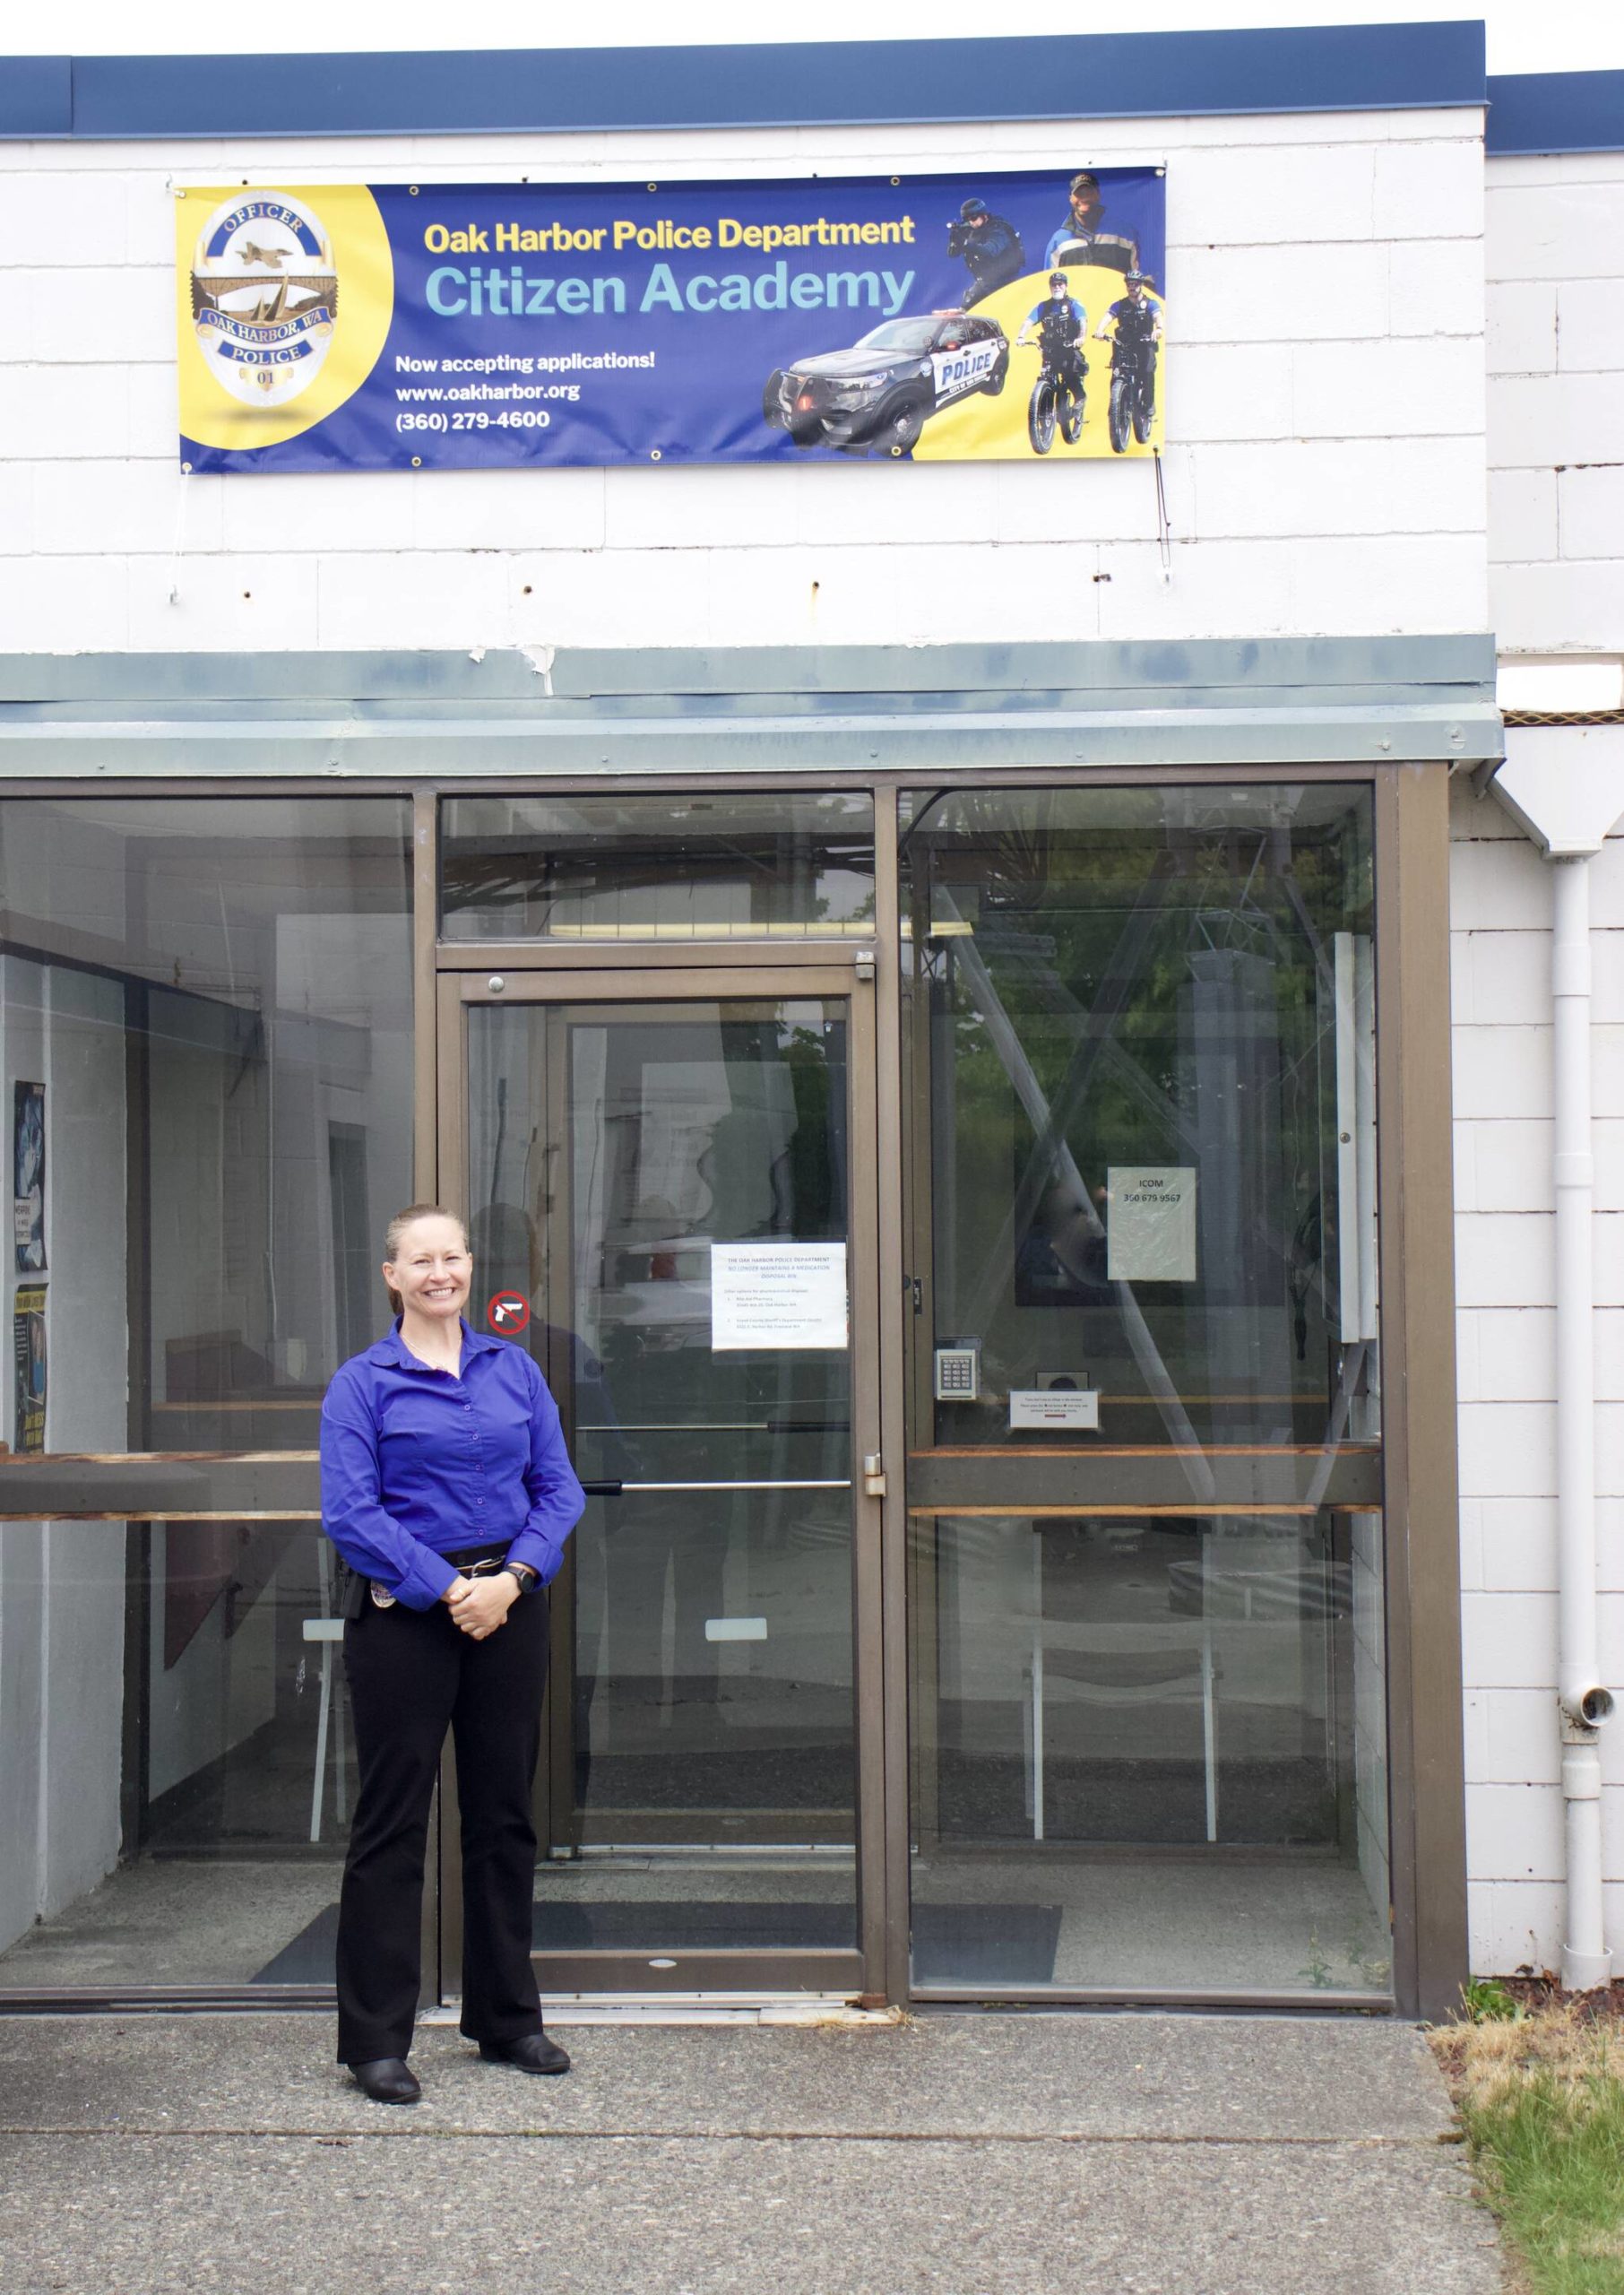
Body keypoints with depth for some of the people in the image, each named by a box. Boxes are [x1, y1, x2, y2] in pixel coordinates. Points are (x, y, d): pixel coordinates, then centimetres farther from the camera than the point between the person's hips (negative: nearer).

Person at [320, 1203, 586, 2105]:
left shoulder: (516, 1370, 9)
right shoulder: (364, 1383, -2)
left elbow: (560, 1489, 6)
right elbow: (350, 1513, -10)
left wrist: (514, 1579, -10)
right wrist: (447, 1589, -16)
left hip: (509, 1609, 4)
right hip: (404, 1617, -4)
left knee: (506, 1815, 11)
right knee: (391, 1825, 1)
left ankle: (508, 2018, 24)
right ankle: (377, 2039, 9)